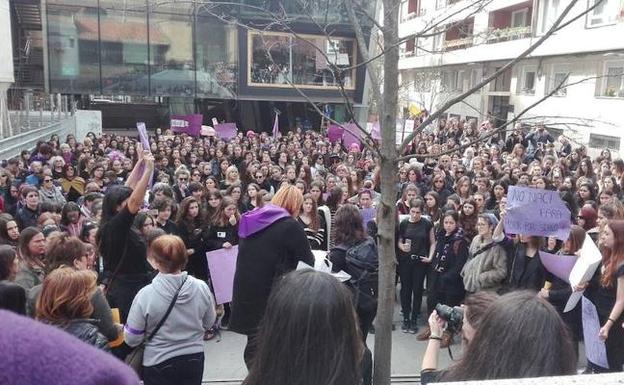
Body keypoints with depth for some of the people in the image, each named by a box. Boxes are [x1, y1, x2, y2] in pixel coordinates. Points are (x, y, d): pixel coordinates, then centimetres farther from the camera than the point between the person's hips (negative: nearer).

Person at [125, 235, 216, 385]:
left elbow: (131, 339, -12)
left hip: (159, 364, -2)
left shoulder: (146, 295, -22)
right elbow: (209, 323, 3)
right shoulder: (201, 288, -14)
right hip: (194, 360, 2)